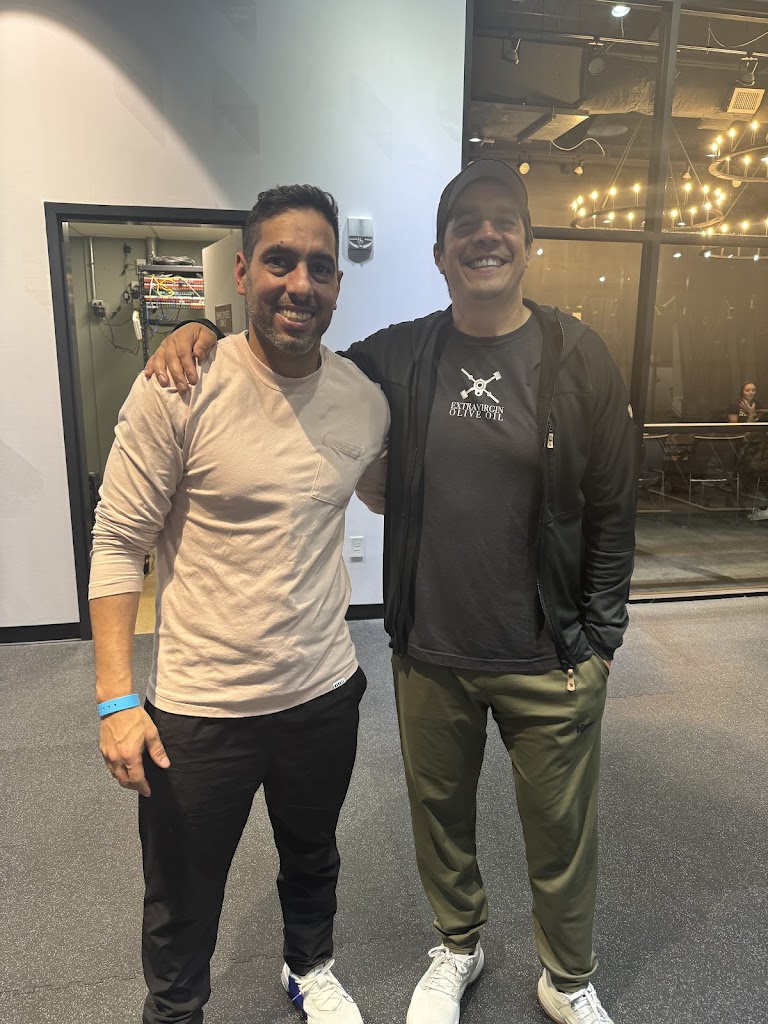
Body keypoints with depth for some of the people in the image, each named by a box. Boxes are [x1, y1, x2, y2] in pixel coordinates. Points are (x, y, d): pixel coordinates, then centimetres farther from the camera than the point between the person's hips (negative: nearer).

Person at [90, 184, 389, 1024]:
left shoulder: (364, 398, -4)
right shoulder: (177, 391, -17)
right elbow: (117, 542, -12)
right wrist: (115, 698, -14)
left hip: (325, 693, 4)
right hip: (199, 709, -4)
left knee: (313, 861, 30)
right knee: (181, 909, 19)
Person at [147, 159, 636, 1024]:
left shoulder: (576, 358, -6)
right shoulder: (399, 355, -1)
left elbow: (612, 509, -3)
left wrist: (597, 638, -3)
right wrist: (204, 327, -7)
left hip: (549, 660, -1)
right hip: (428, 653, 2)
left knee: (562, 831, 16)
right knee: (439, 815, 21)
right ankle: (458, 948, 52)